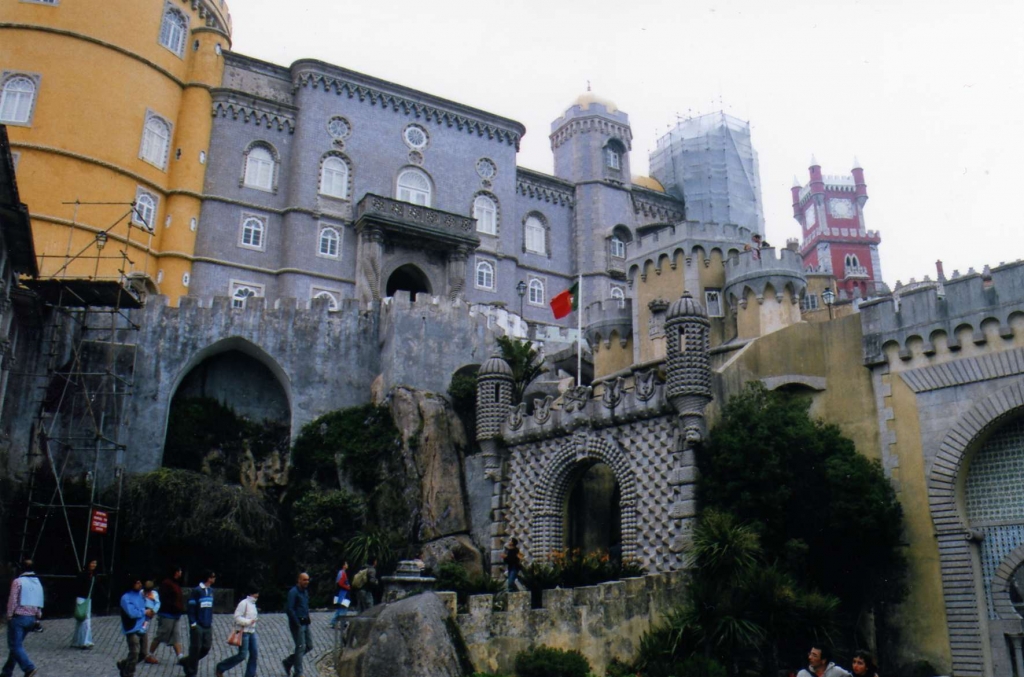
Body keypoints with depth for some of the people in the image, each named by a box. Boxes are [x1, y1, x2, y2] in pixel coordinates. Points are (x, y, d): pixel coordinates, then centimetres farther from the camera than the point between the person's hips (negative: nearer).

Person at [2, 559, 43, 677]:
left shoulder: (18, 581, -10)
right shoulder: (38, 583, 10)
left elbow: (12, 601, -11)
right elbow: (40, 603, 12)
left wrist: (9, 616, -1)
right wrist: (37, 618, 17)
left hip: (18, 617, -7)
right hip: (31, 618, 7)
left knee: (15, 646, -5)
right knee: (17, 644, 18)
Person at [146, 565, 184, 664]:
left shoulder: (176, 583, 12)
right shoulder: (166, 583, -15)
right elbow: (165, 600, -20)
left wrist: (181, 608, 7)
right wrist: (176, 607, -23)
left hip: (175, 615, 9)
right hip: (167, 615, -9)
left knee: (175, 637, 6)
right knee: (160, 636, 3)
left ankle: (180, 657, 5)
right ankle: (150, 656, 17)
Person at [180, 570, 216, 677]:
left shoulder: (211, 590, 9)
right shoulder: (197, 591, -12)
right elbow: (191, 608, -11)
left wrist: (211, 622, 15)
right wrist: (193, 624, -14)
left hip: (208, 626, 7)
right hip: (198, 626, -7)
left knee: (207, 647, 8)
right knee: (196, 649, 1)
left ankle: (186, 662, 27)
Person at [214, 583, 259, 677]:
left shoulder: (253, 604, 15)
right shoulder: (244, 603, -13)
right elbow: (237, 617, -19)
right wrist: (249, 621, -22)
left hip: (251, 632, 9)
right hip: (244, 632, -9)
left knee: (254, 654, 4)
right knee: (242, 655, -7)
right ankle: (220, 668, 9)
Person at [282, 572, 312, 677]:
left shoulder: (305, 591, 13)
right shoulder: (293, 592, -14)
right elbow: (289, 609, -20)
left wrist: (307, 619, 12)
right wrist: (297, 624, -19)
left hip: (305, 623, 9)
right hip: (297, 624, -9)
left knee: (309, 646, 10)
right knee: (301, 647, -5)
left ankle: (288, 662, 24)